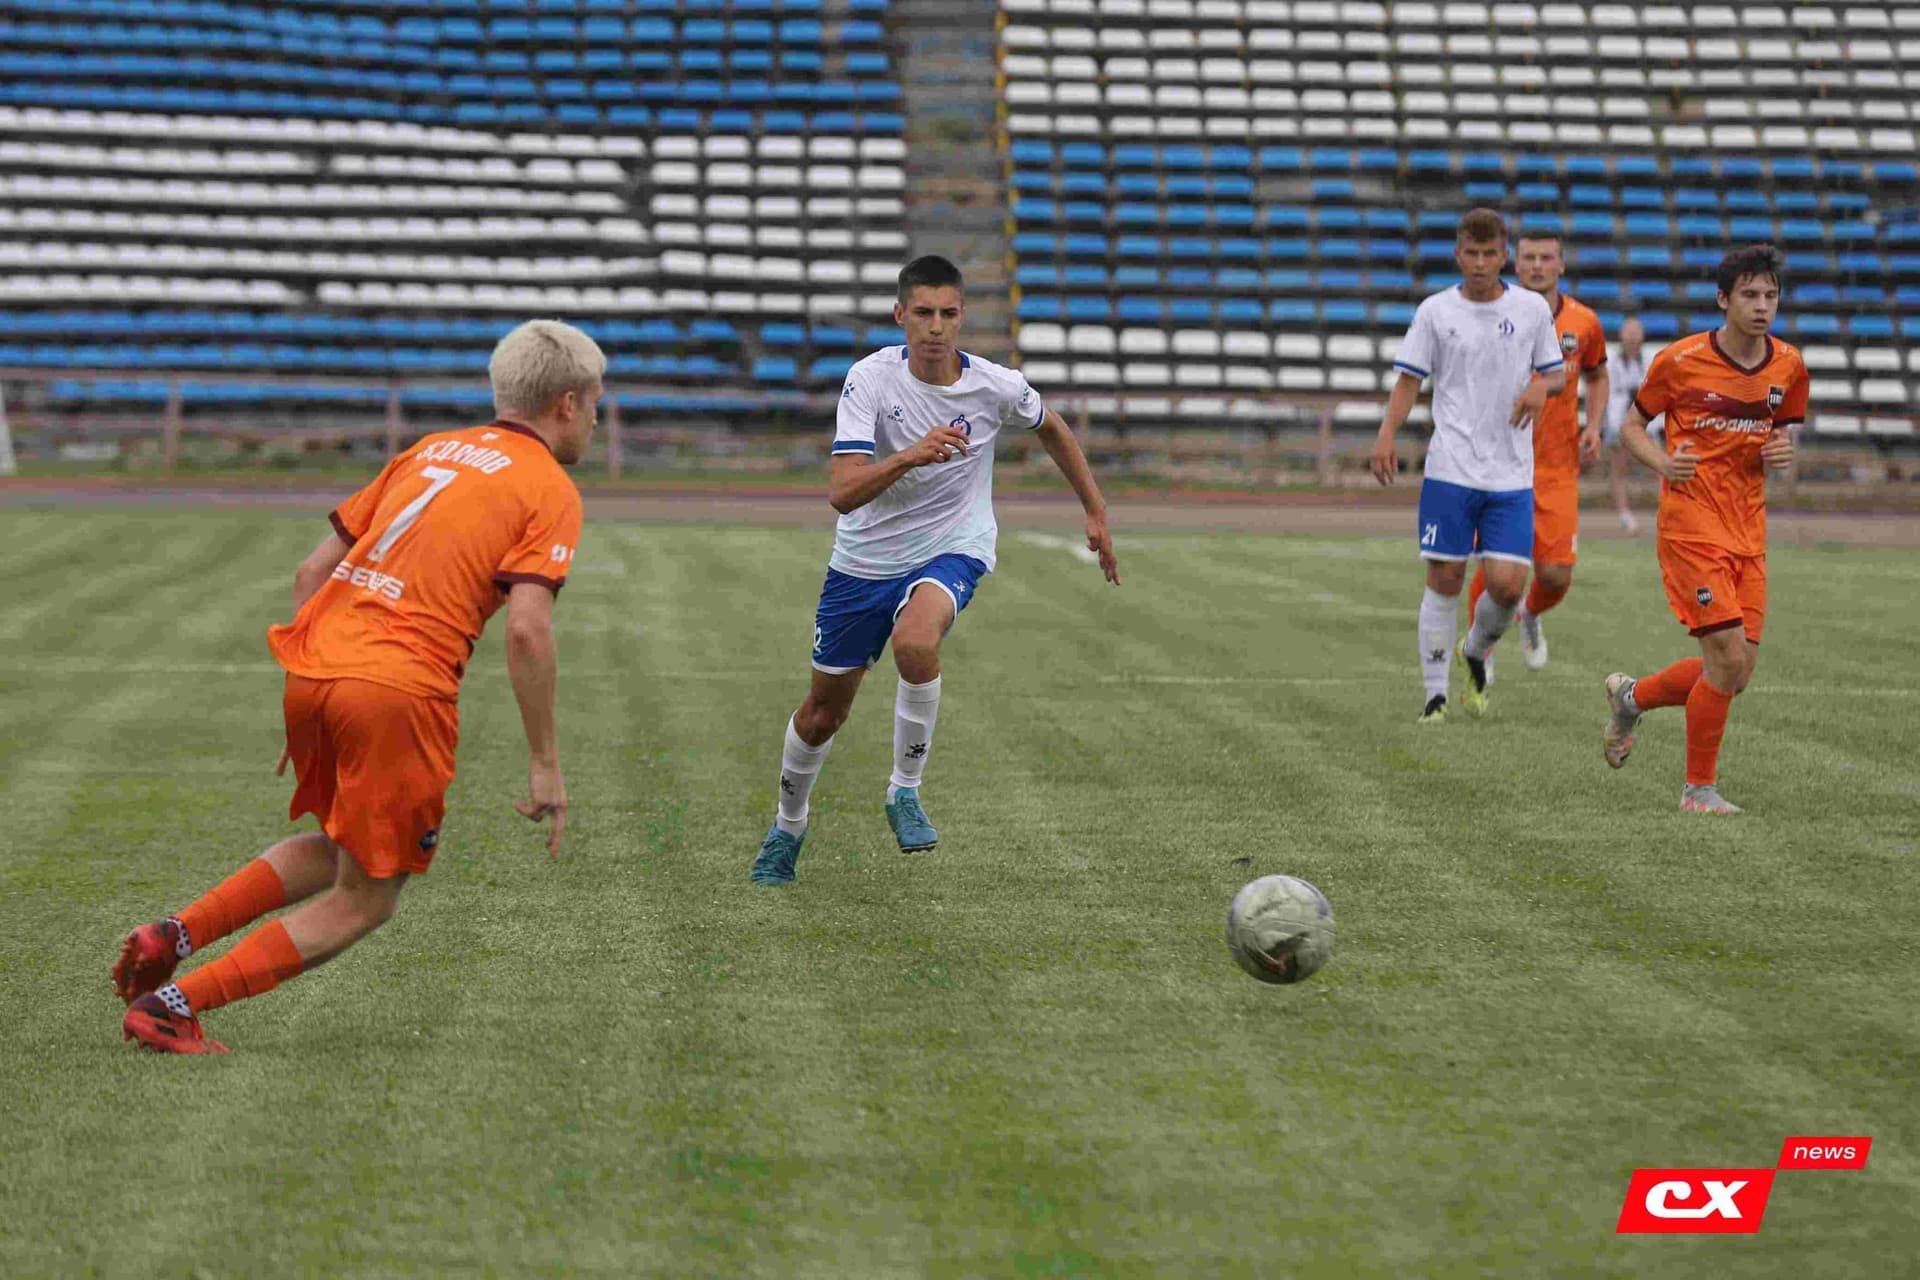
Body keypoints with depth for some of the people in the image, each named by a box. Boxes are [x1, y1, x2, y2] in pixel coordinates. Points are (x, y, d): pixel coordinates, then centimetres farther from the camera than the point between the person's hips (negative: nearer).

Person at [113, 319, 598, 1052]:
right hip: (399, 693, -7)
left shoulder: (429, 452, 21)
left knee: (340, 850, 29)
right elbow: (526, 629, -13)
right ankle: (172, 1006, -3)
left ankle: (176, 934, 12)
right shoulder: (551, 491, 1)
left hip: (311, 672, 7)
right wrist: (545, 765, -8)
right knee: (364, 902, 7)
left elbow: (313, 569, 19)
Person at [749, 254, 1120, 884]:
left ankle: (905, 791, -15)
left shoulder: (996, 386, -13)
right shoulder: (870, 379, -19)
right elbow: (842, 493, -28)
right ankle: (788, 827, 39)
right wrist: (910, 455, -44)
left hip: (951, 551, -1)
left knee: (914, 643, -35)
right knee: (823, 711, 10)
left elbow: (1051, 428, 11)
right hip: (864, 560, 1)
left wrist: (1096, 513, 15)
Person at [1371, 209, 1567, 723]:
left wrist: (1542, 387, -9)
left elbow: (1558, 373, 15)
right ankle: (1435, 693, 9)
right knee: (1445, 580, -2)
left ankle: (1475, 651, 23)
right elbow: (1409, 379, 3)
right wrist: (1386, 434, -12)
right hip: (1450, 468, -1)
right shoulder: (1435, 310, 2)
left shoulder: (1532, 308, 5)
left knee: (1508, 583, -8)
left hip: (1513, 473, 1)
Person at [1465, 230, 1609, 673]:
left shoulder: (1584, 322, 1)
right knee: (1493, 565, -4)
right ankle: (1480, 652, 21)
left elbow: (1597, 375, 19)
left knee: (1556, 577, -3)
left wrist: (1593, 426, 3)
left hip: (1557, 467, 2)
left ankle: (1529, 616, 33)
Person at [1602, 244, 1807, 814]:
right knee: (1728, 660, -14)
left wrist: (1782, 450, -5)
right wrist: (1665, 463, -15)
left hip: (1748, 532, 6)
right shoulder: (1680, 361, -8)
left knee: (1734, 674, 3)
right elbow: (1631, 426, 4)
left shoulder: (1789, 366, 5)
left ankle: (1631, 695, 30)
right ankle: (1699, 787, 3)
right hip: (1692, 527, -5)